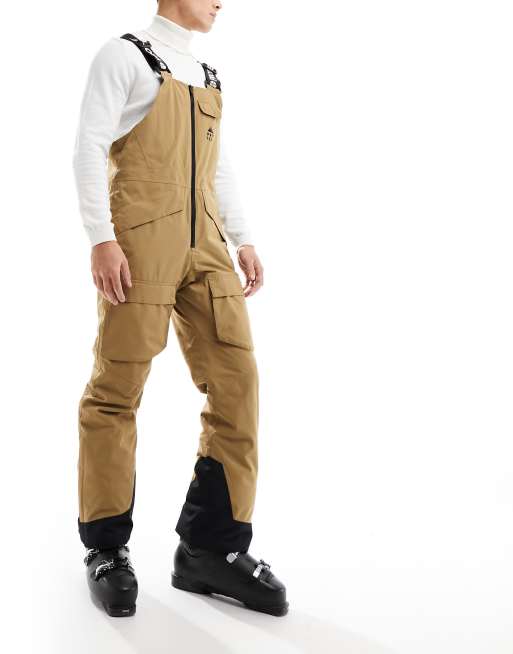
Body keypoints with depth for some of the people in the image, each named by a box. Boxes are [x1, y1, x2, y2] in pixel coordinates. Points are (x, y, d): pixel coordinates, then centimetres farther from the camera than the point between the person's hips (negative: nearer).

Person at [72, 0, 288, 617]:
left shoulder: (207, 76, 23)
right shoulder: (124, 54, 4)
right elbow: (89, 147, -5)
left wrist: (243, 239, 14)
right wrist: (101, 238, -15)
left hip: (205, 247, 7)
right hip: (141, 242, -6)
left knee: (236, 380, -2)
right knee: (117, 389, -2)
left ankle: (212, 545, 6)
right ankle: (107, 549, 12)